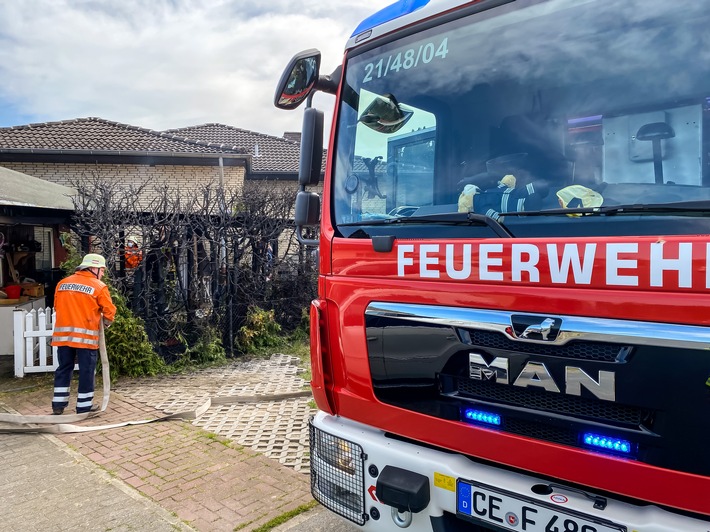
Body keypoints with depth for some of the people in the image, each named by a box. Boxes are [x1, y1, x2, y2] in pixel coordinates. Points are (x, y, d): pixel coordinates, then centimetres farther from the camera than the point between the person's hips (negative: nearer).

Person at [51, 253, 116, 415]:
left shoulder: (62, 283, 10)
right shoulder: (99, 286, -5)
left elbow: (57, 307, 15)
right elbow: (109, 311, -4)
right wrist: (107, 323, 17)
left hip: (63, 333, 5)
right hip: (86, 335, -5)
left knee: (63, 368, 15)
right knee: (86, 371, 4)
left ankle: (58, 404, 18)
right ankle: (84, 406, 10)